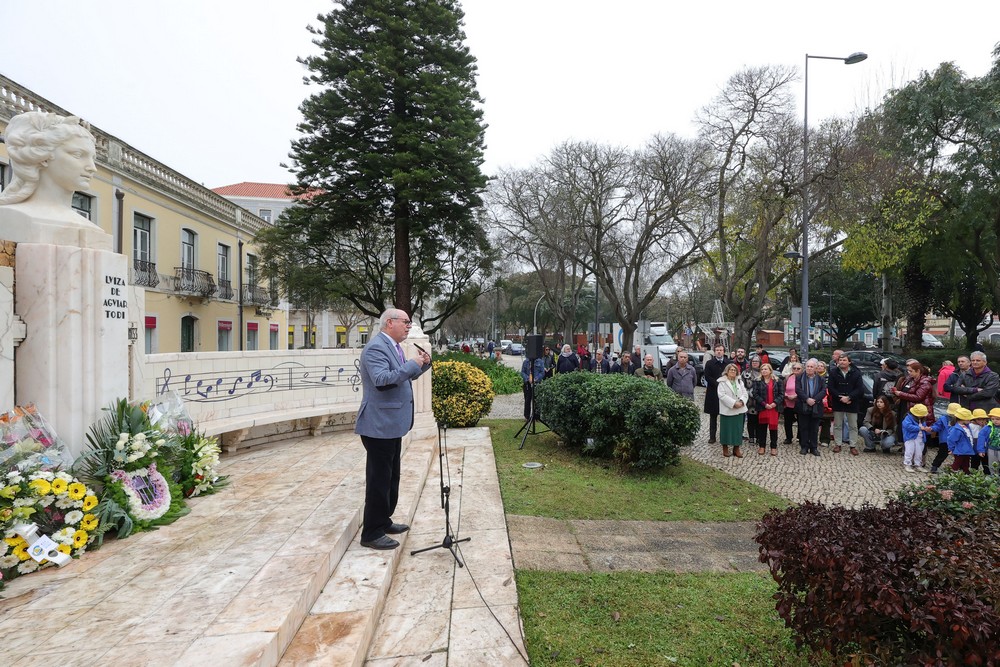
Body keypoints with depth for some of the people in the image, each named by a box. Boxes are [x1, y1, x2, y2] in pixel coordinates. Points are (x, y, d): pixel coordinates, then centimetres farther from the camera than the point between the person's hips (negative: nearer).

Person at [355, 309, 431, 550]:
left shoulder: (394, 346, 12)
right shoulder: (376, 347, -18)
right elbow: (382, 380, -30)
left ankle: (384, 521, 33)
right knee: (379, 479, -2)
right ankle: (372, 534, 9)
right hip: (379, 425, -10)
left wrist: (423, 364, 4)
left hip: (392, 423, 10)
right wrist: (412, 364, -25)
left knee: (391, 476, 19)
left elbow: (404, 376, 21)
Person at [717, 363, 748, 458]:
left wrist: (741, 402, -14)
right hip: (727, 410, -5)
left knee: (738, 428, 7)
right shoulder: (722, 382, -6)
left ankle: (736, 448, 15)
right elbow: (722, 395, -15)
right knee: (727, 428, 2)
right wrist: (733, 403, -20)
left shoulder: (740, 381, 13)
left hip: (739, 409, 5)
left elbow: (744, 393, 6)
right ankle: (725, 448, 14)